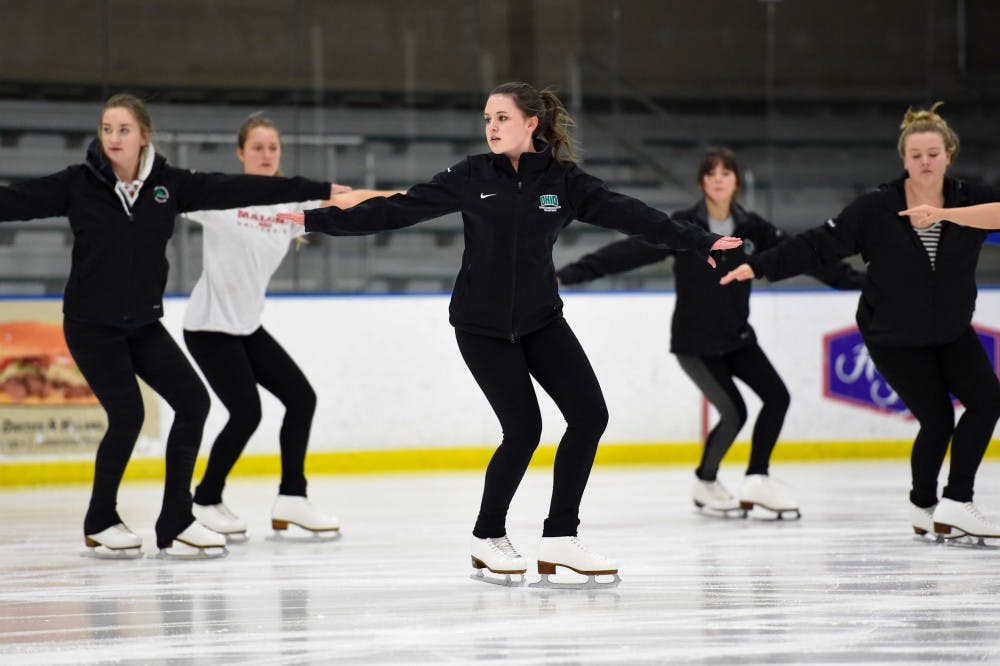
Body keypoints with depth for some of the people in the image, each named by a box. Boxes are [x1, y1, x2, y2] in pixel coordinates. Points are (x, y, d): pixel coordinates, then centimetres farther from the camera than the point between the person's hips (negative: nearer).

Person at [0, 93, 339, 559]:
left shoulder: (169, 184, -3)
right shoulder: (79, 184, -8)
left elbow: (238, 190, -5)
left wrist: (322, 192, -8)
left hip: (143, 324, 4)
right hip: (91, 324, -4)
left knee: (193, 401, -7)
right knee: (127, 415, -13)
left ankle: (175, 524, 3)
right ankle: (99, 524, 9)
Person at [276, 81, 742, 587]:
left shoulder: (563, 180, -2)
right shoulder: (472, 177, -6)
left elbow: (627, 214, -8)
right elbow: (397, 210, -6)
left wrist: (698, 241, -17)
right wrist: (318, 220, -10)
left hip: (541, 319, 3)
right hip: (481, 326, -3)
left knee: (590, 415, -8)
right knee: (523, 430, -9)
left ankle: (559, 540, 2)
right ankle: (488, 538, 12)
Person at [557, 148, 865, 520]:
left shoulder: (752, 229, 0)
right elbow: (629, 251, -22)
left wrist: (857, 279, 2)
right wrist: (571, 274, -31)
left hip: (737, 337, 5)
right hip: (694, 342, -5)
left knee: (777, 396, -7)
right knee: (734, 413, -12)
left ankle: (756, 481, 8)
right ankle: (705, 484, 14)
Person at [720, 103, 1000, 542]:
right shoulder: (877, 209, -16)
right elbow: (819, 244, -17)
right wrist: (759, 266, -23)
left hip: (952, 332, 4)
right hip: (894, 337, -4)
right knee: (937, 420, -6)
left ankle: (954, 505, -4)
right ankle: (924, 506, 18)